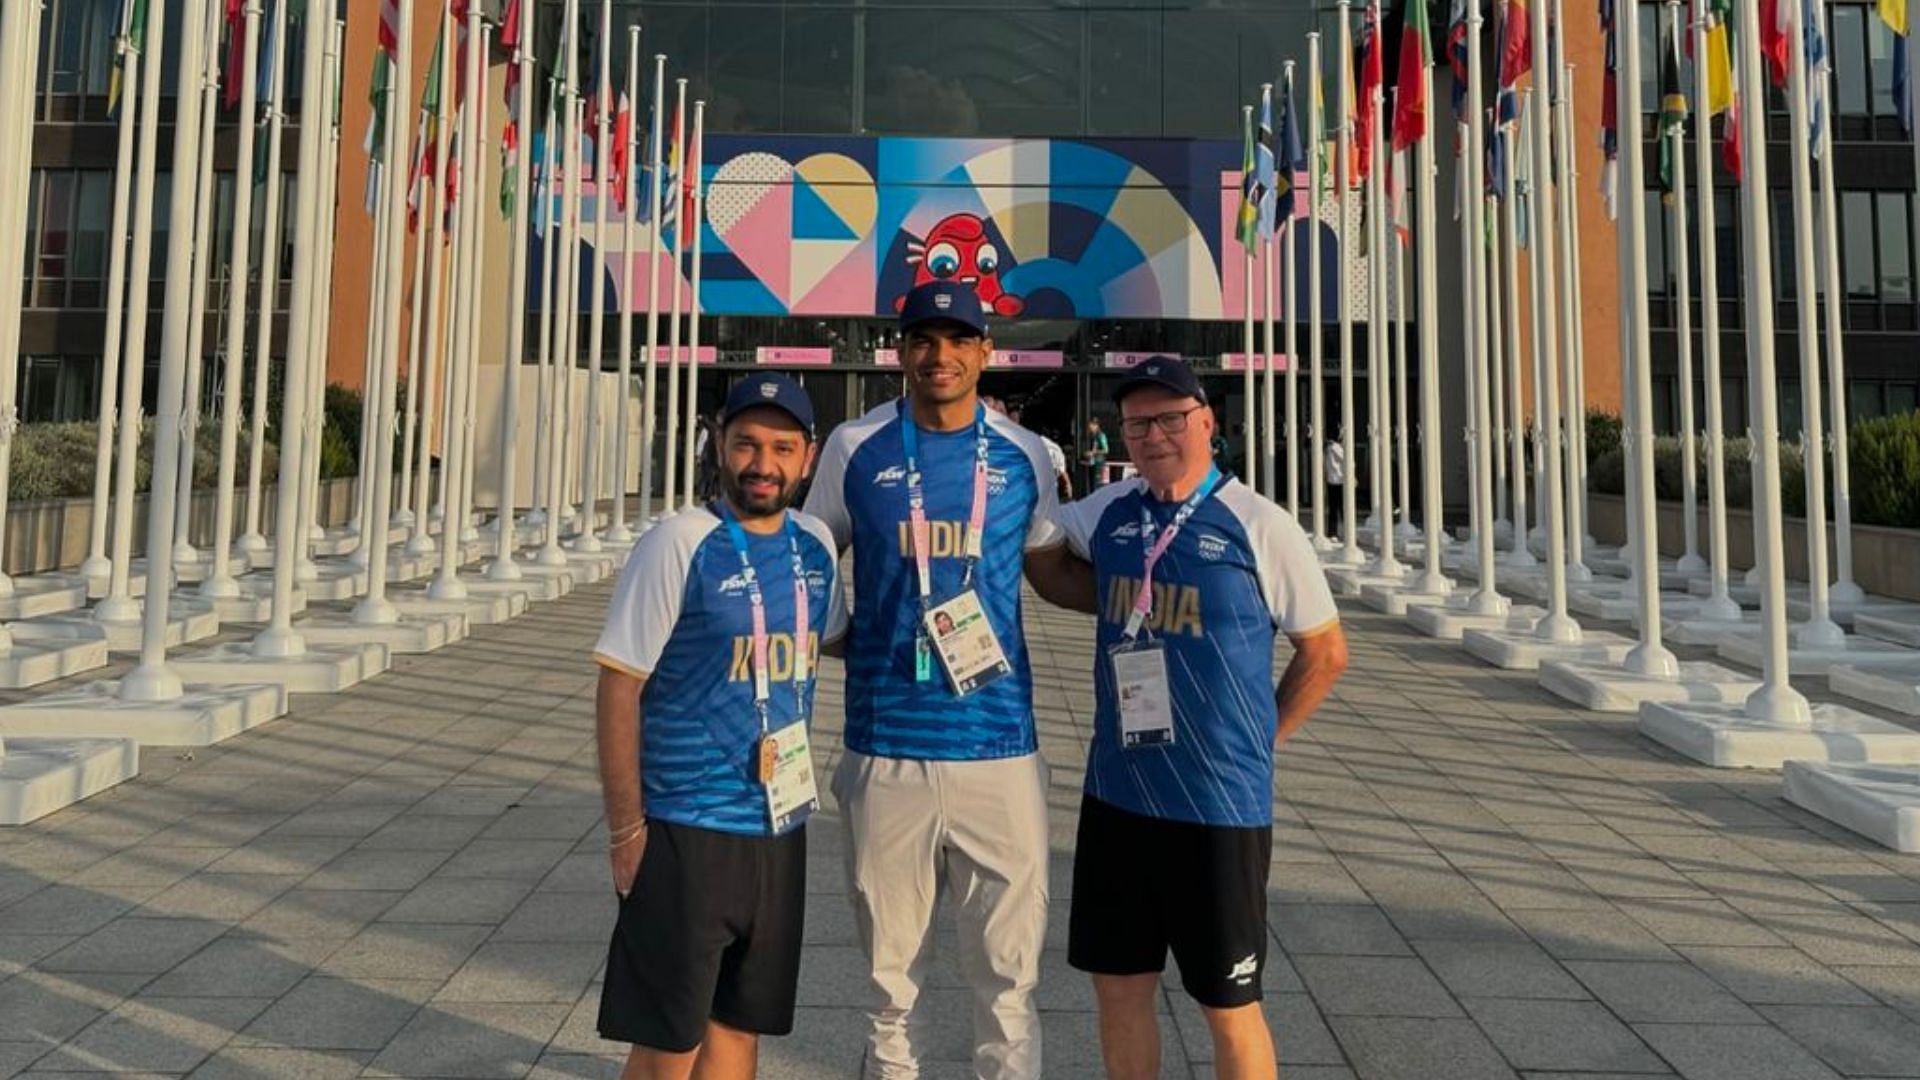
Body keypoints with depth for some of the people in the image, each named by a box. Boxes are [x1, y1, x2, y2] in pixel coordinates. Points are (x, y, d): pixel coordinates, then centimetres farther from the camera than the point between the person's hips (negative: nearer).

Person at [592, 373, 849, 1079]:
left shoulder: (816, 544, 3)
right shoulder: (680, 543, -13)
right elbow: (618, 687, -13)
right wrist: (626, 829, -13)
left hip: (779, 827, 5)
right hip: (686, 828, -5)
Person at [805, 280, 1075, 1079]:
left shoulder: (1022, 454, 4)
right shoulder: (855, 447, 1)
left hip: (998, 744, 1)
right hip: (886, 747, 0)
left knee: (1008, 967, 9)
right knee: (890, 967, 14)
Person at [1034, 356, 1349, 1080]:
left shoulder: (1259, 527, -9)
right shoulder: (1106, 513, 4)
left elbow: (1325, 651, 0)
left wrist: (1257, 741, 2)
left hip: (1220, 804, -4)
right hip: (1116, 793, 5)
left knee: (1228, 1006, 9)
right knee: (1119, 985, 16)